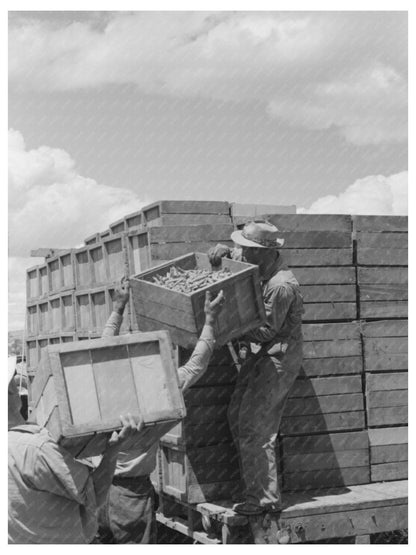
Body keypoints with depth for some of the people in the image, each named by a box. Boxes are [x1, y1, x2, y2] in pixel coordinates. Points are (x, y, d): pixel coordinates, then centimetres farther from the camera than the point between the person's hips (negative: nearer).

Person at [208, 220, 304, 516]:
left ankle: (266, 497, 2)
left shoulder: (281, 286, -25)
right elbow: (238, 256, 23)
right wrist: (224, 251, 0)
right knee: (237, 416, 11)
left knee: (253, 428, -8)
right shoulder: (262, 263, 3)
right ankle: (255, 487, 20)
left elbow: (267, 331, -21)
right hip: (258, 355, 10)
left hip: (277, 360, -10)